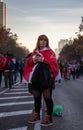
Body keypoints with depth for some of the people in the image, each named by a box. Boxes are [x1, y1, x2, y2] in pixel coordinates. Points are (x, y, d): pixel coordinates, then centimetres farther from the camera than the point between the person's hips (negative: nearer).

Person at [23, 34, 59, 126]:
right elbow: (29, 62, 15)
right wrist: (33, 60, -6)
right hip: (36, 78, 6)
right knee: (36, 97, 14)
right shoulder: (35, 52, 16)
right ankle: (36, 115, 28)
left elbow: (53, 63, -11)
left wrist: (43, 59, -19)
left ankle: (49, 118, 0)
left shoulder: (50, 52, 0)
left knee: (47, 97, -6)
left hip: (46, 79, -6)